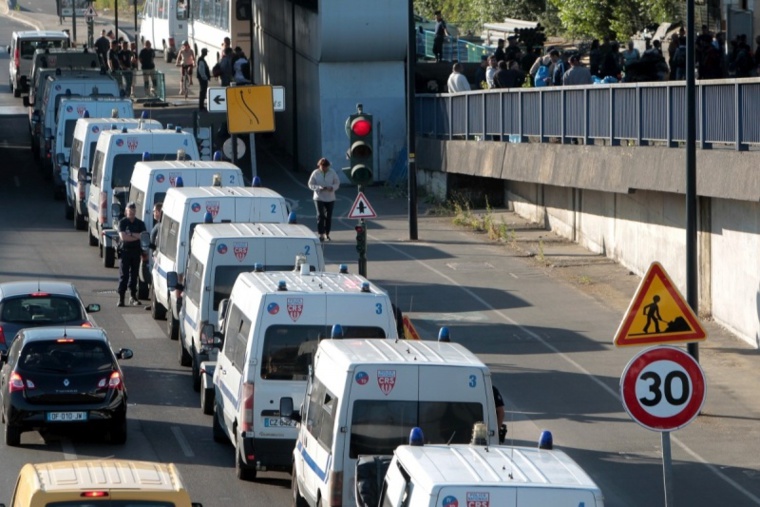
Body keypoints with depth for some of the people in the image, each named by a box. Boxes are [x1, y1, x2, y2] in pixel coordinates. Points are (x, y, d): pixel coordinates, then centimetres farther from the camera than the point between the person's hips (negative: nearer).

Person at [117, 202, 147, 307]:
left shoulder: (140, 223, 8)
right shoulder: (122, 222, 0)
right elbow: (123, 237, -11)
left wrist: (130, 234, -11)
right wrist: (137, 237, -8)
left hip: (136, 251, 3)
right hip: (125, 251, -3)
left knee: (134, 274, 7)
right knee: (123, 275, -5)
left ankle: (133, 296, 15)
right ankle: (121, 298, -7)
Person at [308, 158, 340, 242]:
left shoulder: (332, 173, -2)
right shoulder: (315, 173, -5)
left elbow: (337, 183, 4)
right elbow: (311, 184, -2)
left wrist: (332, 187, -18)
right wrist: (319, 188, -20)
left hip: (330, 198, 2)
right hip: (319, 198, -2)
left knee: (329, 216, 6)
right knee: (320, 215, -11)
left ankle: (327, 234, 17)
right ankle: (321, 234, -9)